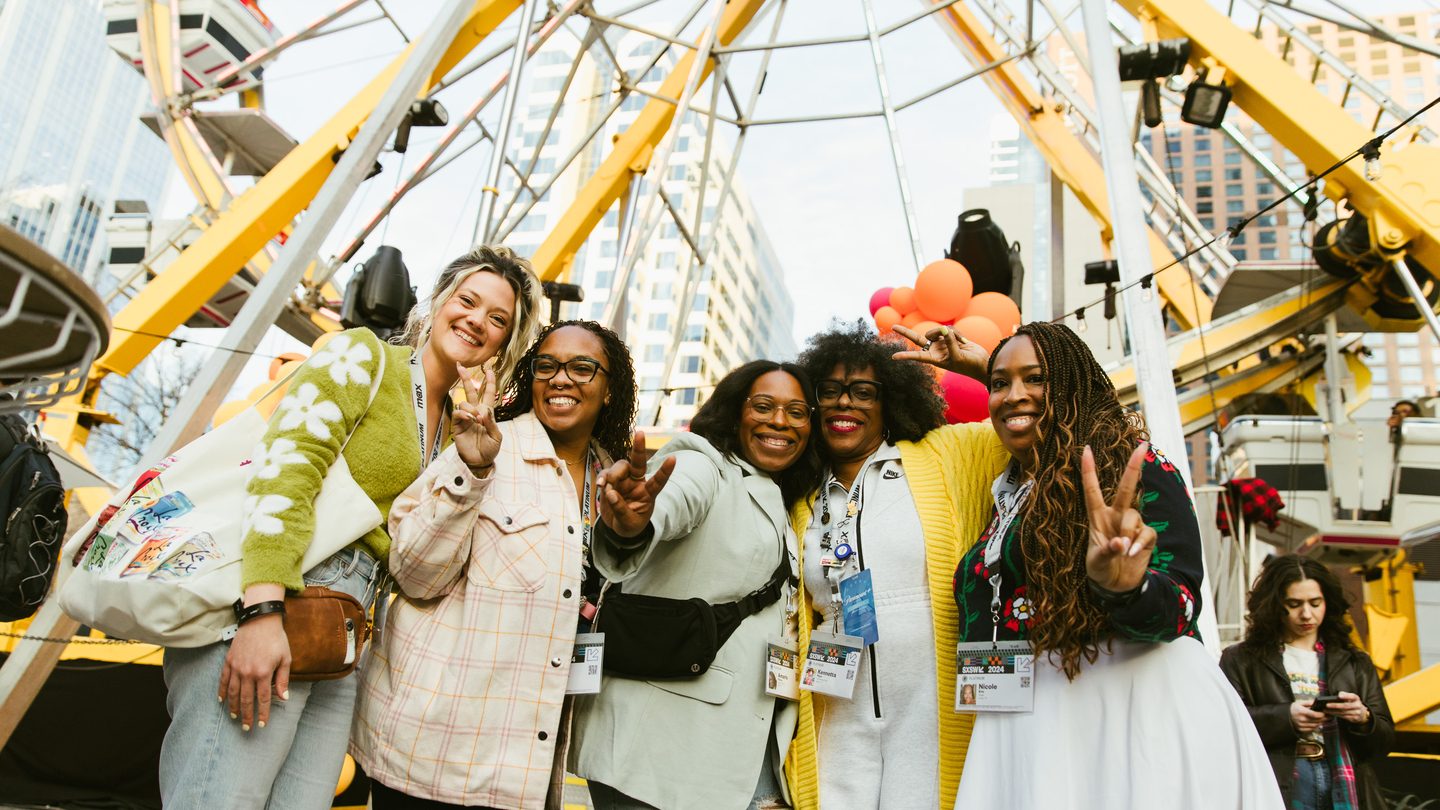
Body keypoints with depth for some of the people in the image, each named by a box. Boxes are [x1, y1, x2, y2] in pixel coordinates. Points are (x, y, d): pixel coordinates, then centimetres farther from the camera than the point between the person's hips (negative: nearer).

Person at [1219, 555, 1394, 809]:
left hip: (1345, 789, 3)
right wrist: (1286, 718, -15)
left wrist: (1364, 719, -6)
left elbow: (1384, 741, 14)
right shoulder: (1240, 660, 6)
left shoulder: (1355, 663, 18)